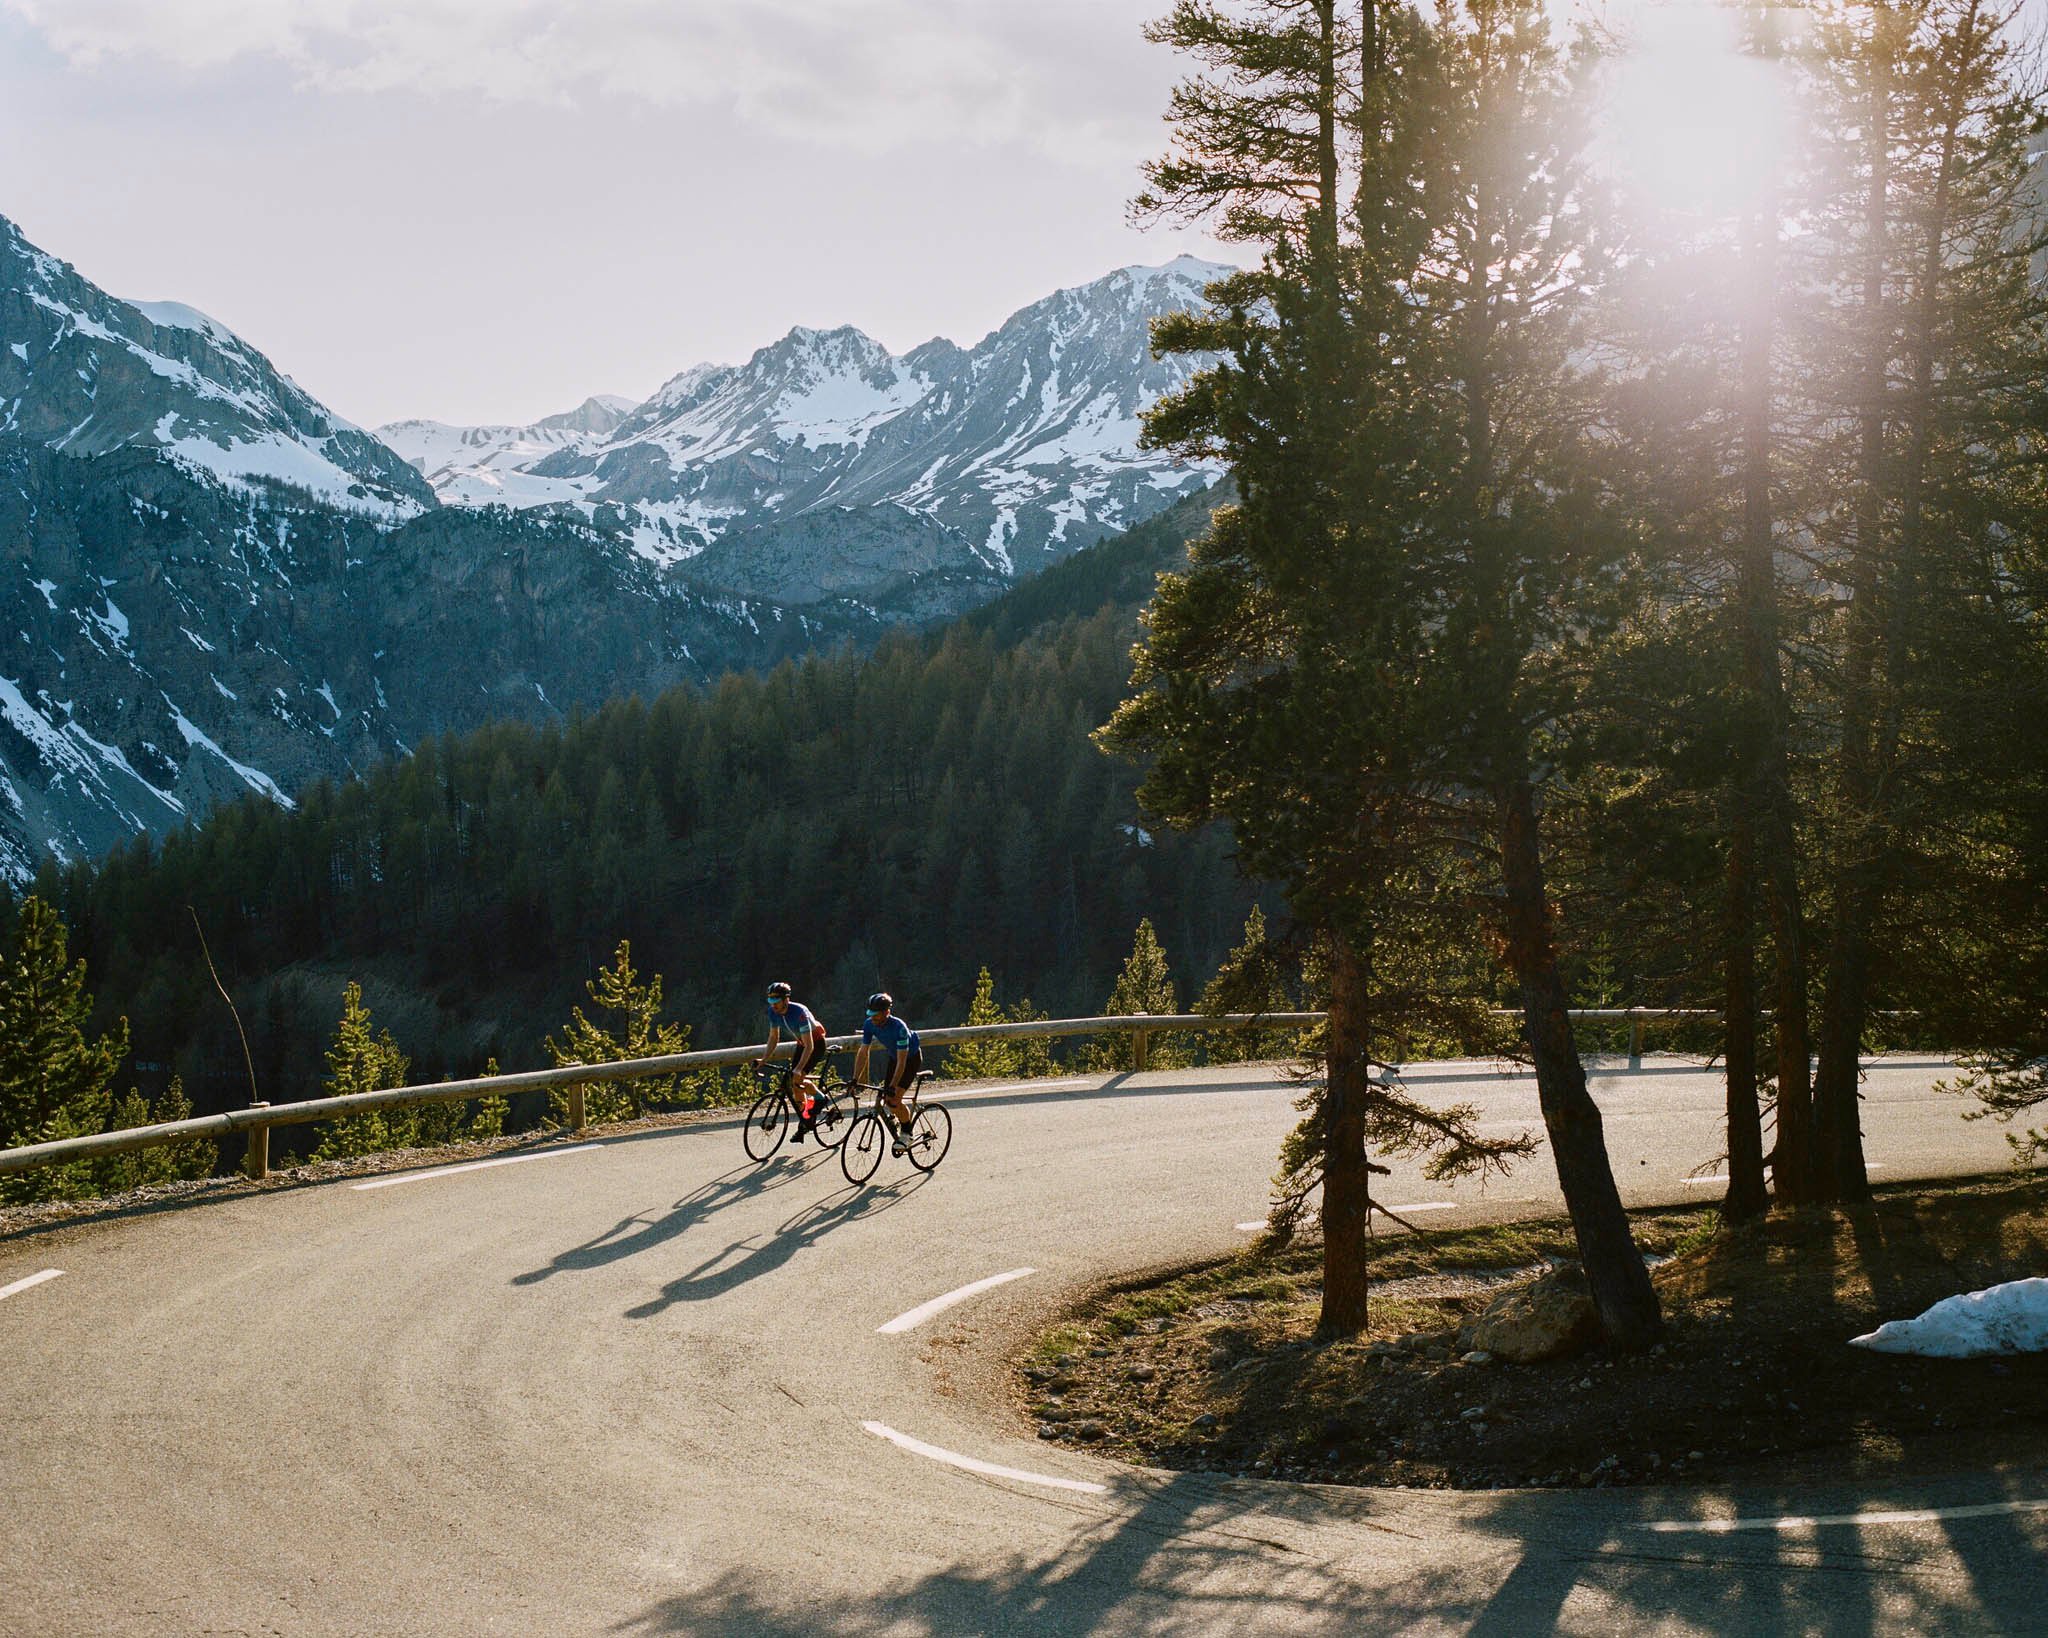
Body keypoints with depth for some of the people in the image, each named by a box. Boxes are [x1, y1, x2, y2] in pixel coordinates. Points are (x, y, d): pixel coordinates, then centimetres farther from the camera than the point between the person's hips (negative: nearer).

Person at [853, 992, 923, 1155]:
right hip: (893, 1057, 6)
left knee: (894, 1098, -18)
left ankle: (906, 1132, 1)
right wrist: (855, 1079, -19)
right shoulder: (869, 1025, -19)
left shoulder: (898, 1027, -36)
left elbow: (901, 1061, -35)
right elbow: (863, 1052, -13)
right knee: (885, 1097, -2)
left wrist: (893, 1086, -40)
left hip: (912, 1058, -6)